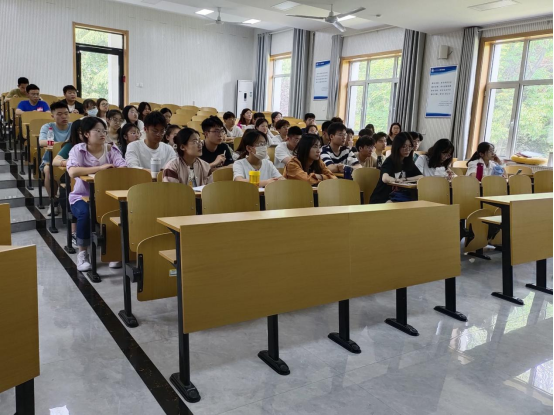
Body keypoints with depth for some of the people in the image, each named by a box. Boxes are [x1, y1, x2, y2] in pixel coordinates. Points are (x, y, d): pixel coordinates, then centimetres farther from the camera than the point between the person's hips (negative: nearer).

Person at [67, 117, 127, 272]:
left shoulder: (111, 149, 3)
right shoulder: (78, 150, -5)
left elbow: (124, 168, -11)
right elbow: (73, 172, -23)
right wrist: (100, 168, -29)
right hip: (82, 196, -2)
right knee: (85, 213, -34)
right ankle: (83, 253, -10)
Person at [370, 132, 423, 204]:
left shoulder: (409, 162, 8)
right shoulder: (389, 161, -13)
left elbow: (421, 177, -1)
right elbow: (385, 178, -33)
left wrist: (404, 179, -12)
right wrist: (398, 180, -20)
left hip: (399, 197, 6)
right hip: (382, 199, -6)